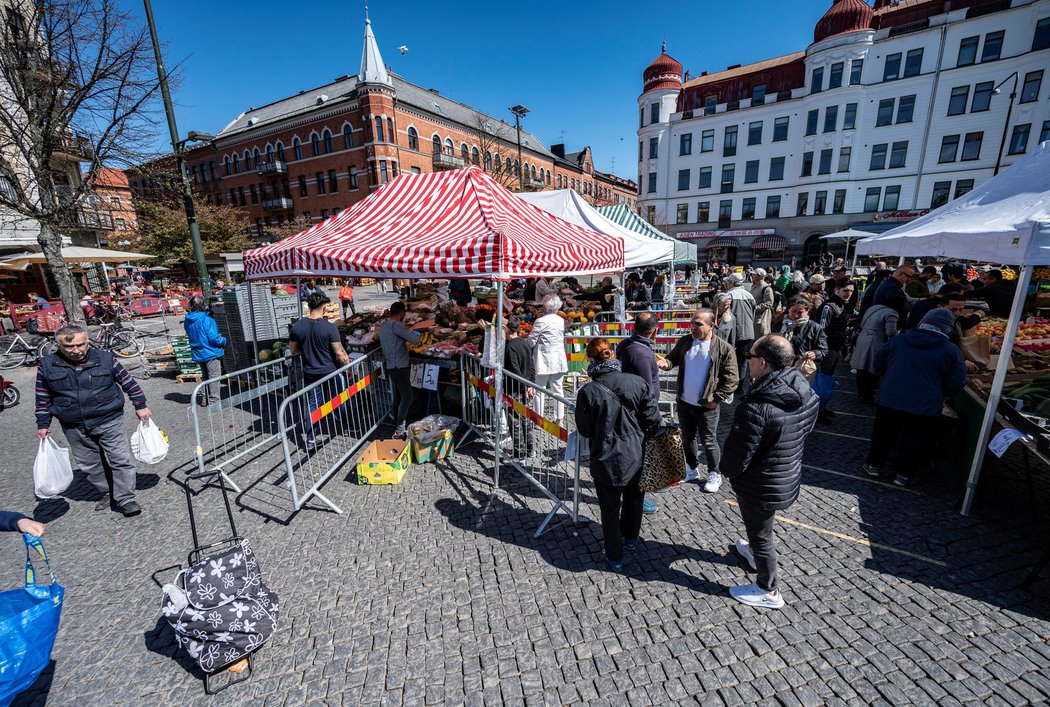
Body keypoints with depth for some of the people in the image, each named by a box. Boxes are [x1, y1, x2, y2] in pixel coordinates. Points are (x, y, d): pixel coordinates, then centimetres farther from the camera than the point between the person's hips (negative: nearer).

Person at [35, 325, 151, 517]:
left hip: (109, 421, -3)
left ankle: (125, 499, 5)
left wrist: (140, 405, 1)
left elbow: (128, 382, 1)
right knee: (89, 465, 13)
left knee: (121, 460, -3)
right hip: (74, 427, 3)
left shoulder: (105, 359, -7)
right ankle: (106, 493, 31)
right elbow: (43, 398, 9)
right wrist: (43, 424, 9)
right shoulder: (47, 365, -1)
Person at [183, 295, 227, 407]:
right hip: (211, 353, -7)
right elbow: (214, 338, -24)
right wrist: (224, 341, -6)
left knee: (206, 376, 20)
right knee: (214, 376, 3)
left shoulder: (187, 321, 3)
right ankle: (213, 400, 7)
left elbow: (191, 335, 17)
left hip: (198, 354, 7)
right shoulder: (207, 320, -20)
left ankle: (205, 399, 27)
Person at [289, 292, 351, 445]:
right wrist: (348, 365, -3)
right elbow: (339, 353, -19)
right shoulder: (330, 327, -20)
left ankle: (311, 439, 15)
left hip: (310, 373, 3)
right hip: (330, 372, -3)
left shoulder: (297, 327, -6)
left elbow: (293, 350, 5)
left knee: (312, 405, 12)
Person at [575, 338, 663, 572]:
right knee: (633, 497, 29)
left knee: (610, 509, 17)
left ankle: (615, 557, 33)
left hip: (606, 460, -3)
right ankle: (631, 537, 51)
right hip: (636, 455, 3)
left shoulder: (587, 392, -19)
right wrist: (637, 434, 10)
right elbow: (652, 420, -8)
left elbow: (585, 430, -8)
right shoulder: (637, 382, -13)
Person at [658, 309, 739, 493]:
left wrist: (717, 399, -13)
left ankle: (714, 474, 31)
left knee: (708, 442, 10)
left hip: (706, 406, -5)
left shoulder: (724, 349, -14)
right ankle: (691, 468, 41)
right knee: (687, 438, 20)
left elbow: (732, 379, -11)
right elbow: (673, 357, 13)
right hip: (684, 402, 5)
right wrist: (667, 363, -11)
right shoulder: (684, 341, -1)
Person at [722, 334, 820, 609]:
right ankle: (755, 552, 58)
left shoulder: (756, 408, -35)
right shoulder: (808, 396, -10)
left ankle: (769, 591, 36)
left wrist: (727, 471, -5)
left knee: (760, 533, 16)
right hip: (789, 477, 8)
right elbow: (802, 436, 5)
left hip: (761, 486, -7)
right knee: (760, 526, 32)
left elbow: (738, 456, -26)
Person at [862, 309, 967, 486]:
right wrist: (936, 389, 16)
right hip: (925, 409, -1)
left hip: (889, 401, 2)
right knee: (914, 443, 15)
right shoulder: (951, 351, -6)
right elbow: (956, 385, -4)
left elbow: (879, 365, 10)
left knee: (883, 435, 17)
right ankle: (903, 474, 24)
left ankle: (874, 465, 28)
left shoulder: (898, 340, 0)